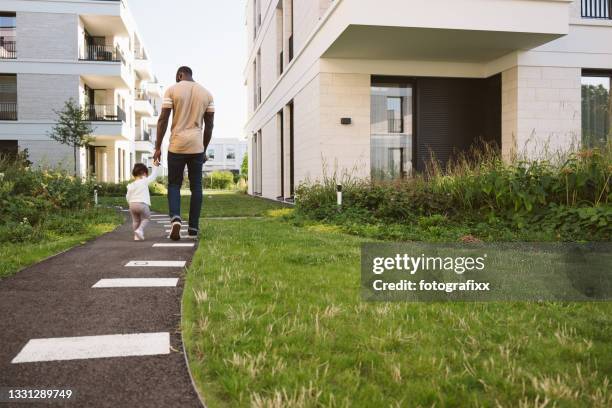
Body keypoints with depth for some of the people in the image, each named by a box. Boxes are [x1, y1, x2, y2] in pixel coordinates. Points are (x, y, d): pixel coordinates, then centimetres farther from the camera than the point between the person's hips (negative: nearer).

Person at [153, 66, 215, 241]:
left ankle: (175, 218, -14)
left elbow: (163, 120, -4)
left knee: (174, 184, 9)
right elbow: (209, 125, 10)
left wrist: (158, 147, 0)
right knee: (196, 187, 8)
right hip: (197, 147, 2)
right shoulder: (206, 93, 10)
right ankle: (193, 228, 9)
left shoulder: (172, 90, 1)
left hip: (177, 146, -2)